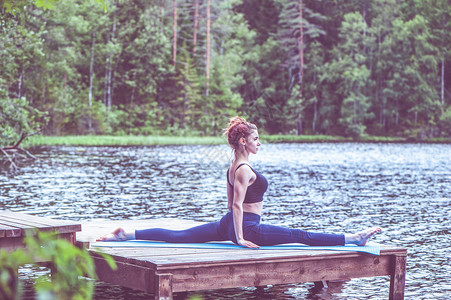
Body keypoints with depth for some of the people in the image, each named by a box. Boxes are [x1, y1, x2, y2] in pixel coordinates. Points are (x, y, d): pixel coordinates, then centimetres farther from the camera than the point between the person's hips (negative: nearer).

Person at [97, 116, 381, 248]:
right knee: (302, 236, -8)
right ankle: (354, 239, -6)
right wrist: (240, 238, -19)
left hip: (229, 224, 9)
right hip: (248, 227, -9)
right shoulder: (245, 169, -15)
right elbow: (237, 205, -20)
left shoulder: (233, 167, 15)